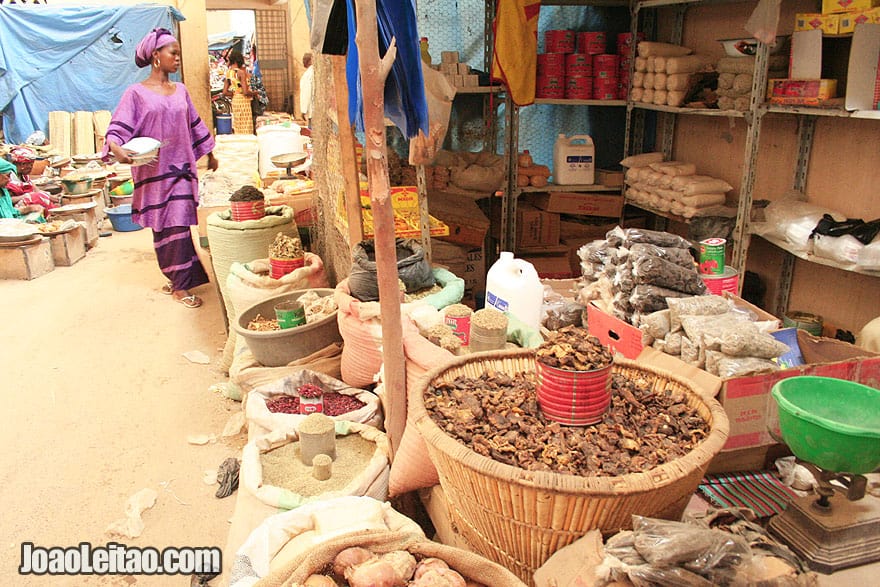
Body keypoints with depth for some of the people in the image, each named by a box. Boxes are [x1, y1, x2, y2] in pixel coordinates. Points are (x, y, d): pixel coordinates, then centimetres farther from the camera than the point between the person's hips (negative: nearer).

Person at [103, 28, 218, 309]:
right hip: (154, 171, -4)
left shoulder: (181, 91, 11)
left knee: (179, 224, 3)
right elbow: (117, 128, -9)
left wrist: (210, 155, 27)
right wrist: (116, 147, -30)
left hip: (181, 168, 4)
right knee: (164, 226, 0)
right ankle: (180, 284, 6)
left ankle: (179, 280, 14)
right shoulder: (136, 93, -3)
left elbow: (196, 126, 22)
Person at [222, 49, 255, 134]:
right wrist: (254, 93, -2)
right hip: (243, 101, -8)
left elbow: (225, 92, 8)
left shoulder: (228, 72, 8)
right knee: (245, 128, -4)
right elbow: (246, 92, -20)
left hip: (234, 101, 8)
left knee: (237, 128, 12)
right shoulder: (241, 72, -14)